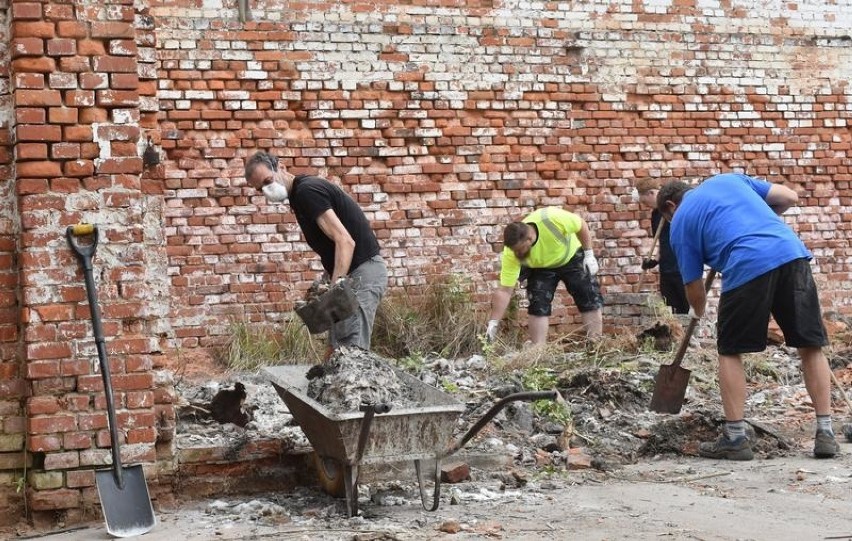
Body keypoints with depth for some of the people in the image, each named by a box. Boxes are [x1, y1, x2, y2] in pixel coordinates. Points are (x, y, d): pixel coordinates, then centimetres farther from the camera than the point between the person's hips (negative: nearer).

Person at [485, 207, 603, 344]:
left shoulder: (552, 219, -41)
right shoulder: (511, 253, -33)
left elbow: (581, 225, -20)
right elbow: (504, 291, -29)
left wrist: (589, 254, -18)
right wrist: (493, 323, -34)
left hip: (572, 257, -1)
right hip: (540, 268, 1)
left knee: (591, 300, -5)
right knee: (538, 305, -14)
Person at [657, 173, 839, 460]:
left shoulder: (680, 222, 18)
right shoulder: (729, 178, 29)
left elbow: (694, 286, 19)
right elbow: (789, 197, 25)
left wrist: (697, 313, 40)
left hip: (747, 267, -4)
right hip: (792, 253, 4)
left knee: (730, 352, 13)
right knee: (811, 347, 12)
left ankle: (736, 438, 12)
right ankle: (825, 433, 11)